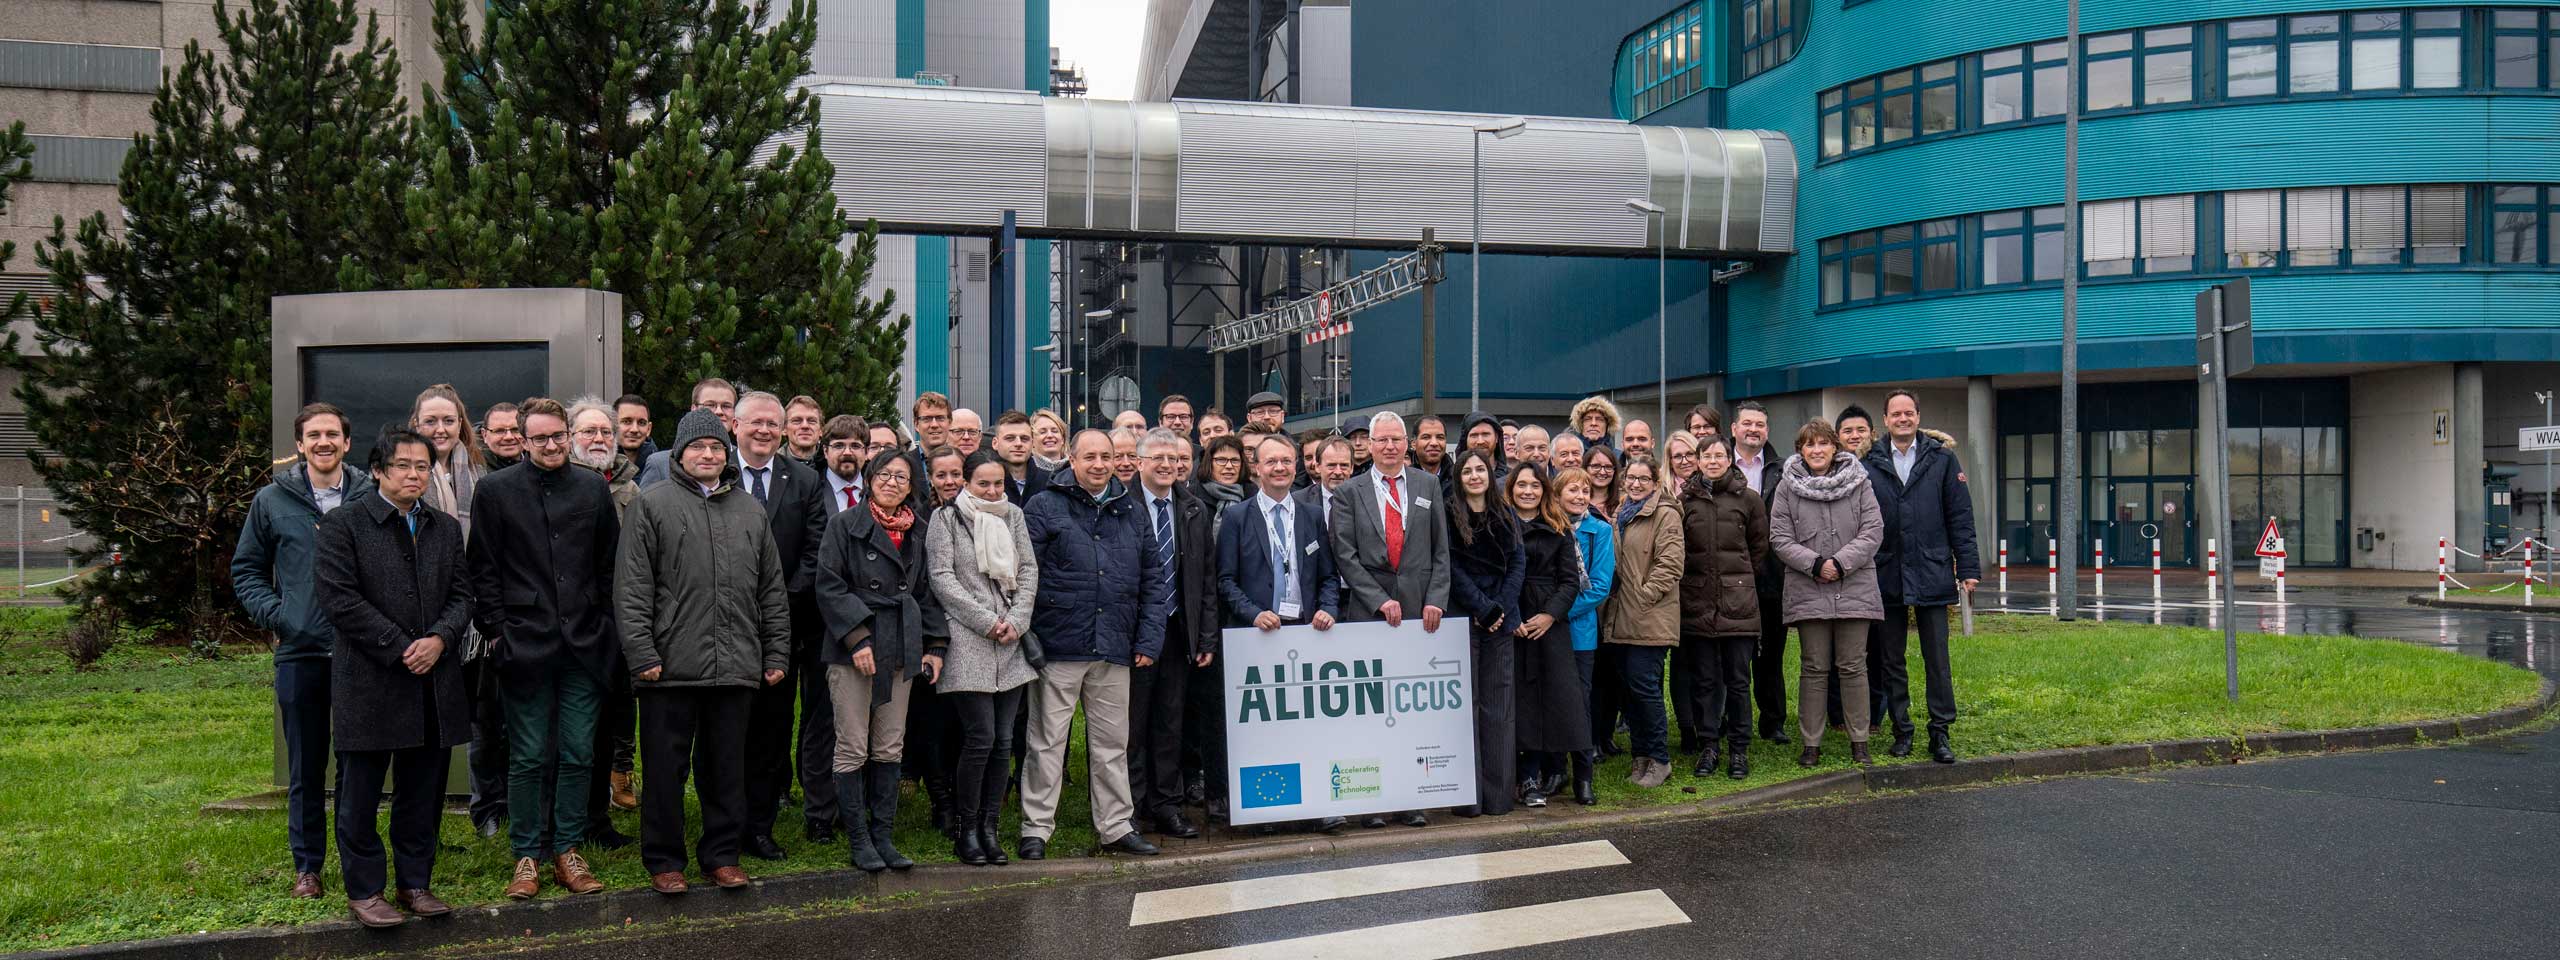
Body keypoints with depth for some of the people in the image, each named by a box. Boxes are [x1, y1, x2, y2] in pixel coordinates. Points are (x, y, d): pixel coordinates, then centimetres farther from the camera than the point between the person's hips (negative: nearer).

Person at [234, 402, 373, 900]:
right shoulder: (272, 500, 4)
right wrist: (273, 615, -3)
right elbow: (246, 570, 12)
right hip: (300, 653, 1)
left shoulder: (370, 498, 1)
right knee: (305, 769, 9)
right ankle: (307, 864, 21)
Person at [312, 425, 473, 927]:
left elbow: (461, 596, 11)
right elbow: (339, 598, -11)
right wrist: (400, 649, -14)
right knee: (361, 795, 5)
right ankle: (364, 890, 15)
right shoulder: (343, 524, -3)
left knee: (423, 793, 10)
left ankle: (415, 882, 21)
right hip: (369, 683, -4)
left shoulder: (446, 529, 13)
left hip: (435, 685, 5)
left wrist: (440, 638, -10)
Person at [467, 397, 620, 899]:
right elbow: (483, 570, 1)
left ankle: (567, 849, 18)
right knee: (529, 757, 4)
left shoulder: (594, 488, 8)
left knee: (578, 756, 6)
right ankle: (527, 856, 15)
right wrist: (497, 631, -5)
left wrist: (606, 626, 5)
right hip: (525, 644, -2)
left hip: (583, 645, 2)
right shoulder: (495, 490, 2)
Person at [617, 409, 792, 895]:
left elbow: (773, 590, 15)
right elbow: (632, 587, -4)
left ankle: (722, 854, 22)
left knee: (727, 767, 11)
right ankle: (664, 860, 18)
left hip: (736, 667, 3)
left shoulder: (750, 510, 14)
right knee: (666, 767, 5)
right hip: (671, 665, -3)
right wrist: (642, 653, -11)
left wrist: (777, 653, 10)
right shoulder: (653, 504, 1)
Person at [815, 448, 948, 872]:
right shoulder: (845, 524, -1)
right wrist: (857, 638, -15)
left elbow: (925, 593, 17)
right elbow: (829, 586, -7)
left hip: (900, 651, 5)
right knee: (852, 749, -2)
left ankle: (884, 836, 15)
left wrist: (934, 646, 8)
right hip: (852, 648, -5)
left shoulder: (916, 534, 13)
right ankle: (858, 840, 8)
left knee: (890, 749, 7)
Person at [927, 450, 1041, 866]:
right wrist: (985, 621, -10)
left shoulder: (1013, 515, 16)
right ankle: (965, 829, 5)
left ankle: (989, 827, 11)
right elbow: (941, 576, -5)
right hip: (968, 643, -5)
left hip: (1011, 643, 5)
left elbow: (1029, 570, 12)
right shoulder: (946, 518, 2)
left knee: (1004, 739, 3)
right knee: (981, 737, -9)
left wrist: (1017, 620, -3)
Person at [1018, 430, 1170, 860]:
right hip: (1059, 646, -4)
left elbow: (1153, 577, 13)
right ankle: (1035, 828, 12)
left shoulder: (1130, 511, 12)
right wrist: (1027, 636, -11)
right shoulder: (1045, 507, -1)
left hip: (1115, 648, 4)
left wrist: (1149, 638, 5)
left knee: (1112, 743, 11)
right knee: (1048, 741, 3)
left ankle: (1116, 826, 21)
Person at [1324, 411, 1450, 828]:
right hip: (1368, 611, -1)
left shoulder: (1427, 485, 11)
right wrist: (1380, 600, -9)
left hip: (1420, 609, 2)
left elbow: (1441, 549, 10)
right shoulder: (1348, 493, 5)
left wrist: (1435, 599, -2)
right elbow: (1345, 556, -1)